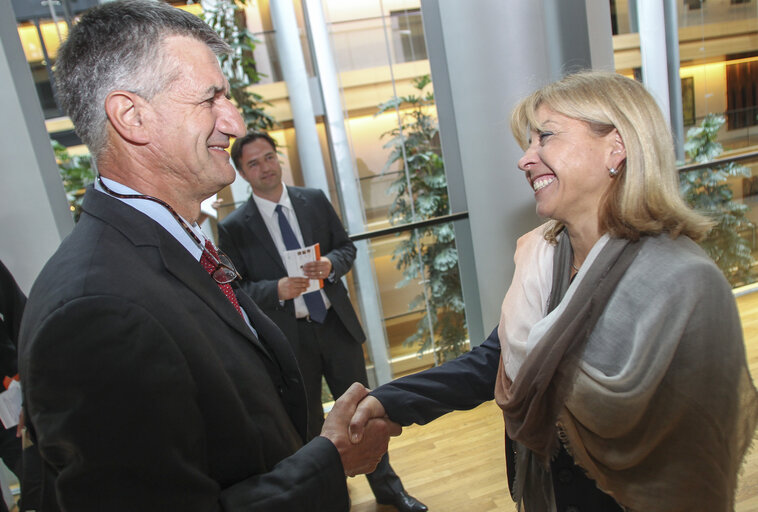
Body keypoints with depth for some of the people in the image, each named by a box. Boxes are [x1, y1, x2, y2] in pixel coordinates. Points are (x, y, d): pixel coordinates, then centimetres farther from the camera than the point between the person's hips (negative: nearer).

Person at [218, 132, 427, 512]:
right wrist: (278, 289, -23)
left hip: (336, 323, 2)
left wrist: (331, 264, -14)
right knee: (307, 423, 16)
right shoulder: (234, 227, -6)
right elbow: (236, 288, -6)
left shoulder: (315, 200, 2)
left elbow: (347, 247, 8)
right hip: (288, 337, -2)